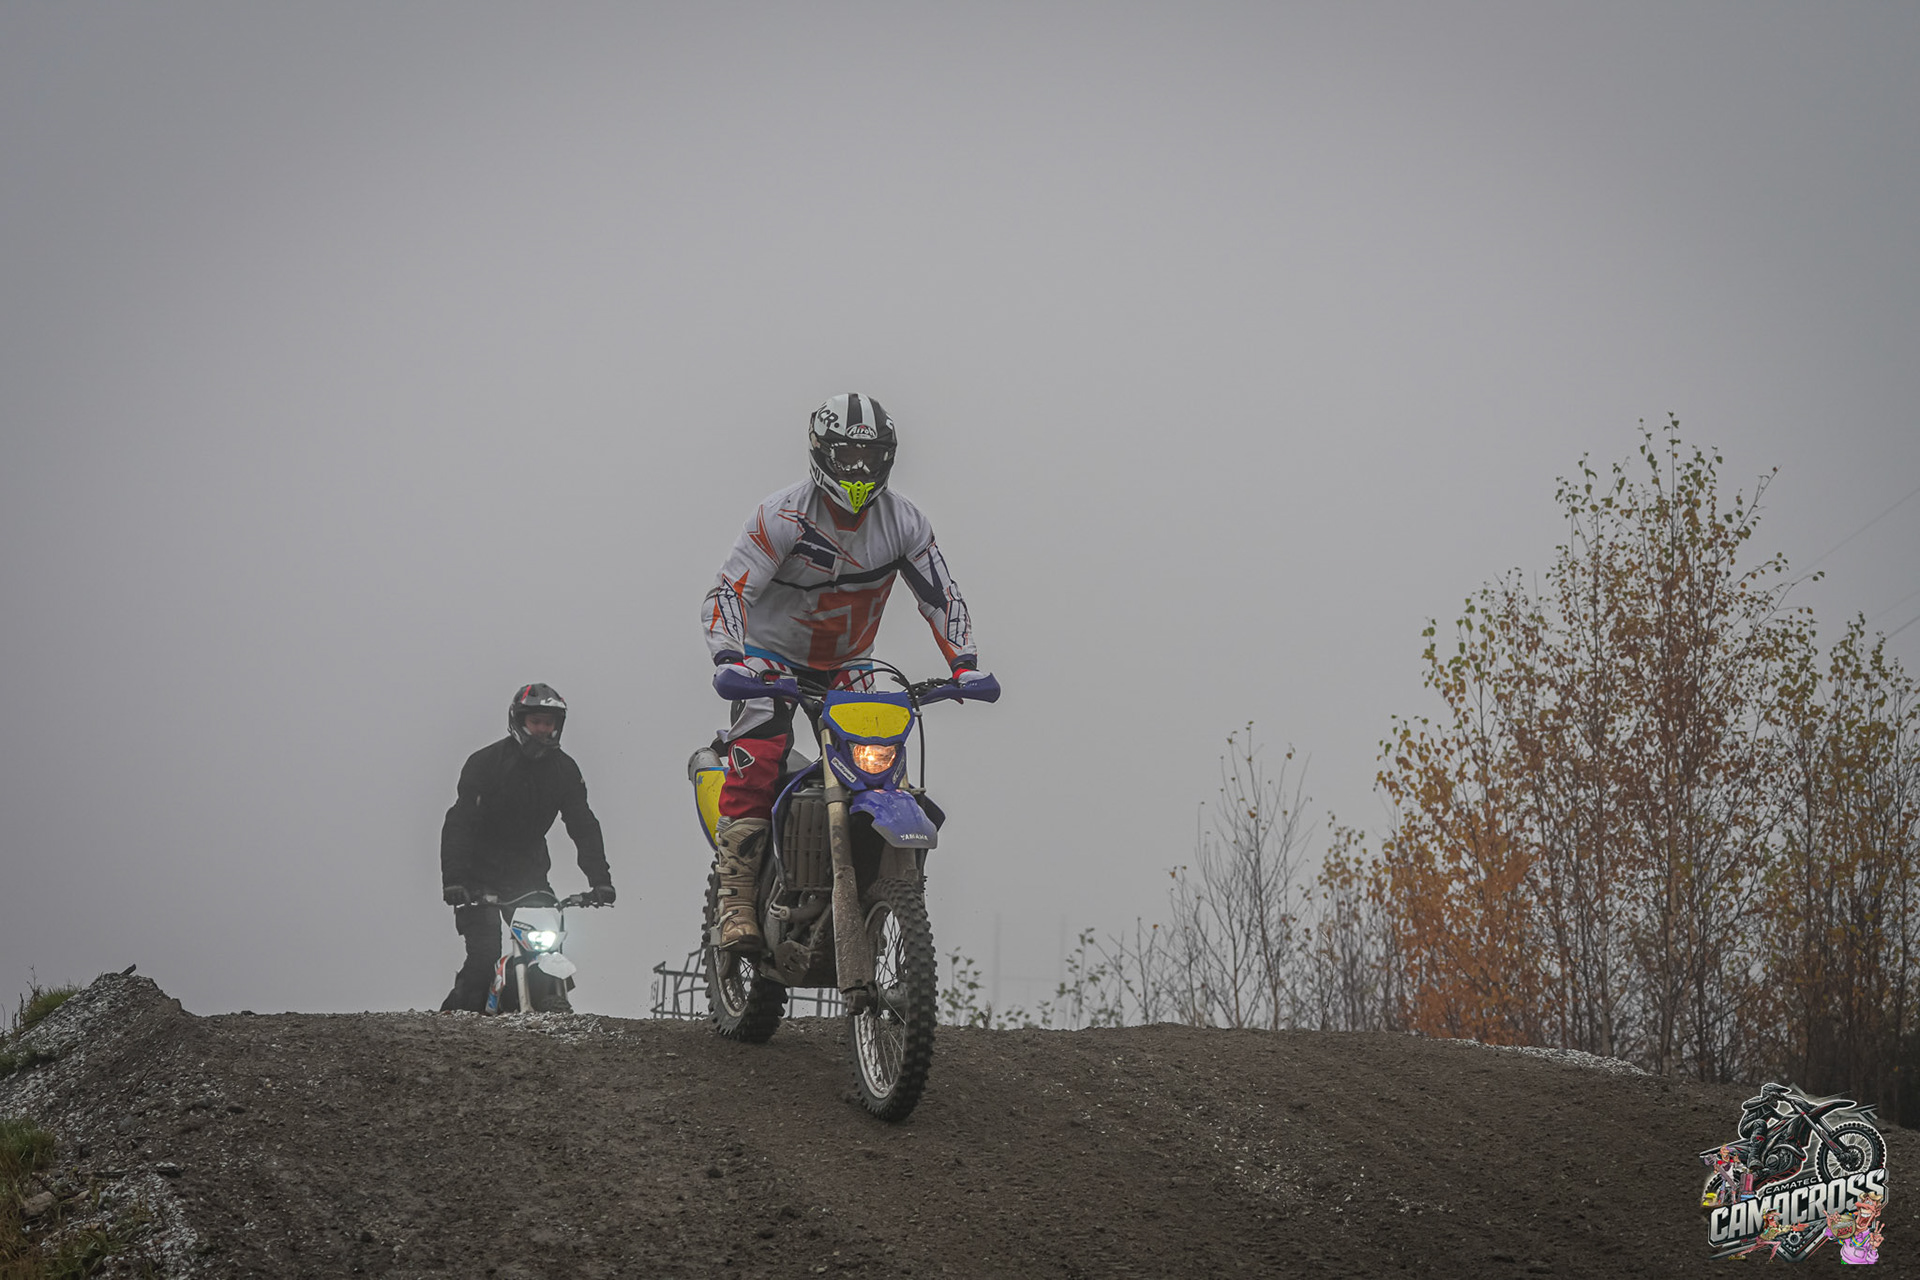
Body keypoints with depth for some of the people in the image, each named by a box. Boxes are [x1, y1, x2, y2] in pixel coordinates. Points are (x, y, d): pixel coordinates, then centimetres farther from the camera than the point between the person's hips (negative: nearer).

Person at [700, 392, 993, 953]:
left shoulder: (903, 522, -8)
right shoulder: (784, 514, -20)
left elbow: (942, 596, -3)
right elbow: (728, 590, -23)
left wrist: (964, 662, -18)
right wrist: (727, 658, -39)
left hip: (848, 663, 4)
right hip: (772, 654, -4)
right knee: (758, 757, -24)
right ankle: (735, 895, -24)